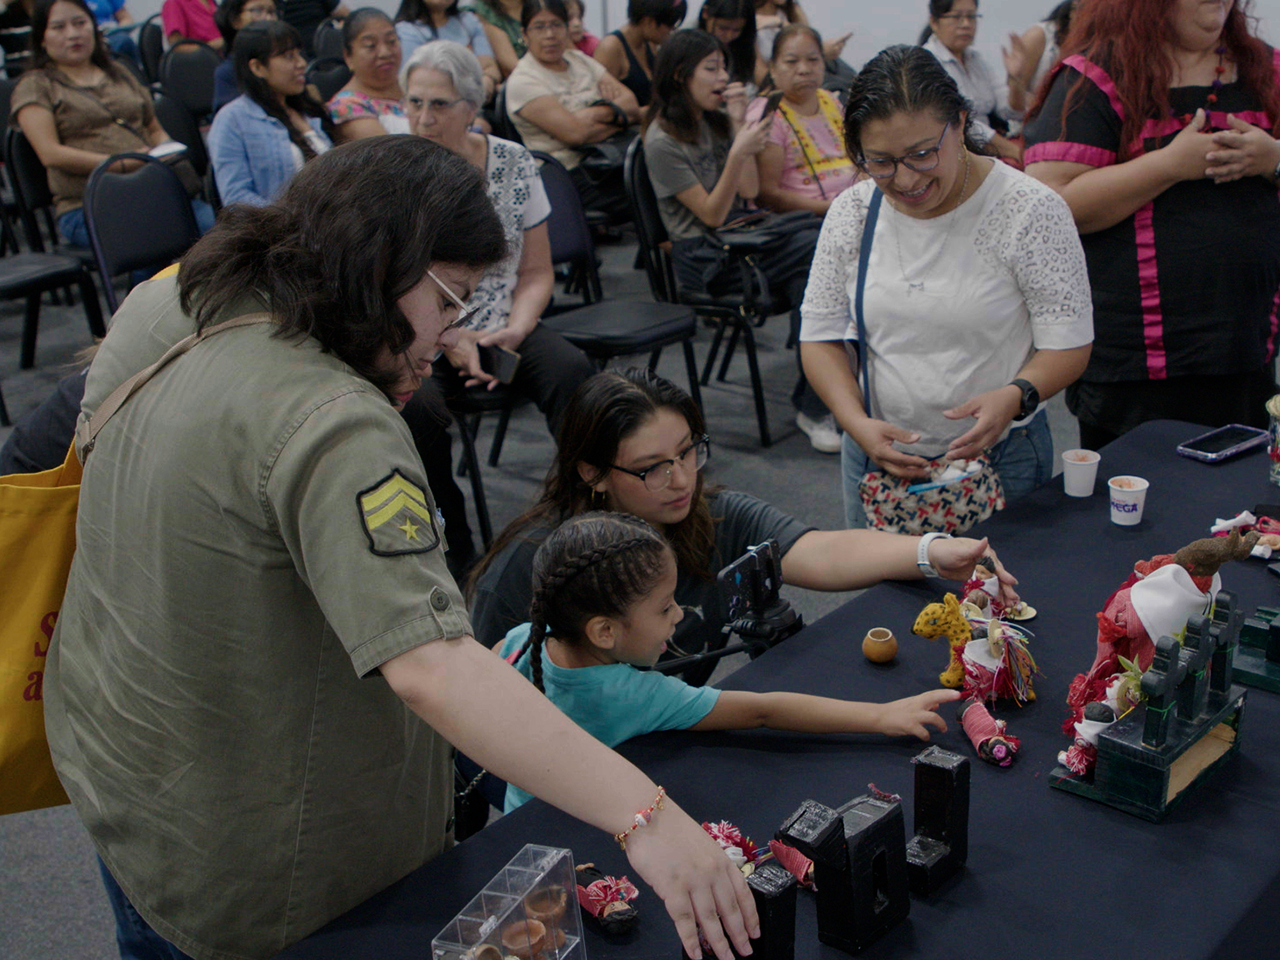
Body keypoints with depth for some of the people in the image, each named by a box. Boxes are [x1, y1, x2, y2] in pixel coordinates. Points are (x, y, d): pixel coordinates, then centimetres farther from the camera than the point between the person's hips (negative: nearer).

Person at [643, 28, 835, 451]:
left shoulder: (717, 121, 15)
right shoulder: (663, 142, -6)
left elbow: (750, 191, 5)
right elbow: (712, 214, -12)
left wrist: (738, 123, -1)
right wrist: (739, 151, -22)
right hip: (705, 258, -7)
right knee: (817, 248, -28)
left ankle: (813, 404, -24)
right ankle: (812, 406, -25)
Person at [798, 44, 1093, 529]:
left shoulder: (1030, 210, -13)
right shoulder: (851, 212, -3)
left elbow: (1069, 344, -10)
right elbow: (820, 336, 1)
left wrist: (1016, 396, -31)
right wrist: (858, 424, -15)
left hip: (999, 460, -3)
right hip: (876, 456, 3)